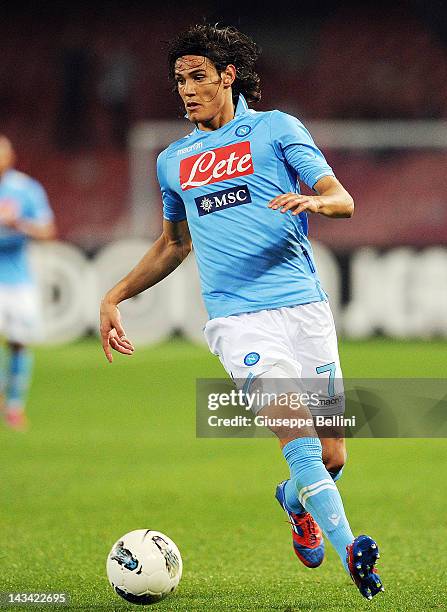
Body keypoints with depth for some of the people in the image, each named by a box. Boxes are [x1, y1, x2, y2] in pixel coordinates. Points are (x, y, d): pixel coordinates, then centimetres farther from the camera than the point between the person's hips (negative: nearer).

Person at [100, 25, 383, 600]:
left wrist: (312, 201, -22)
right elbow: (174, 243, 32)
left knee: (331, 456, 3)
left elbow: (343, 199, 0)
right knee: (299, 438, -23)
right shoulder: (173, 161, 17)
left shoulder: (275, 129, 6)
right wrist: (115, 295, 25)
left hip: (304, 308, 0)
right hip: (238, 318, 1)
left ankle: (295, 503, 37)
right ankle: (350, 552, -30)